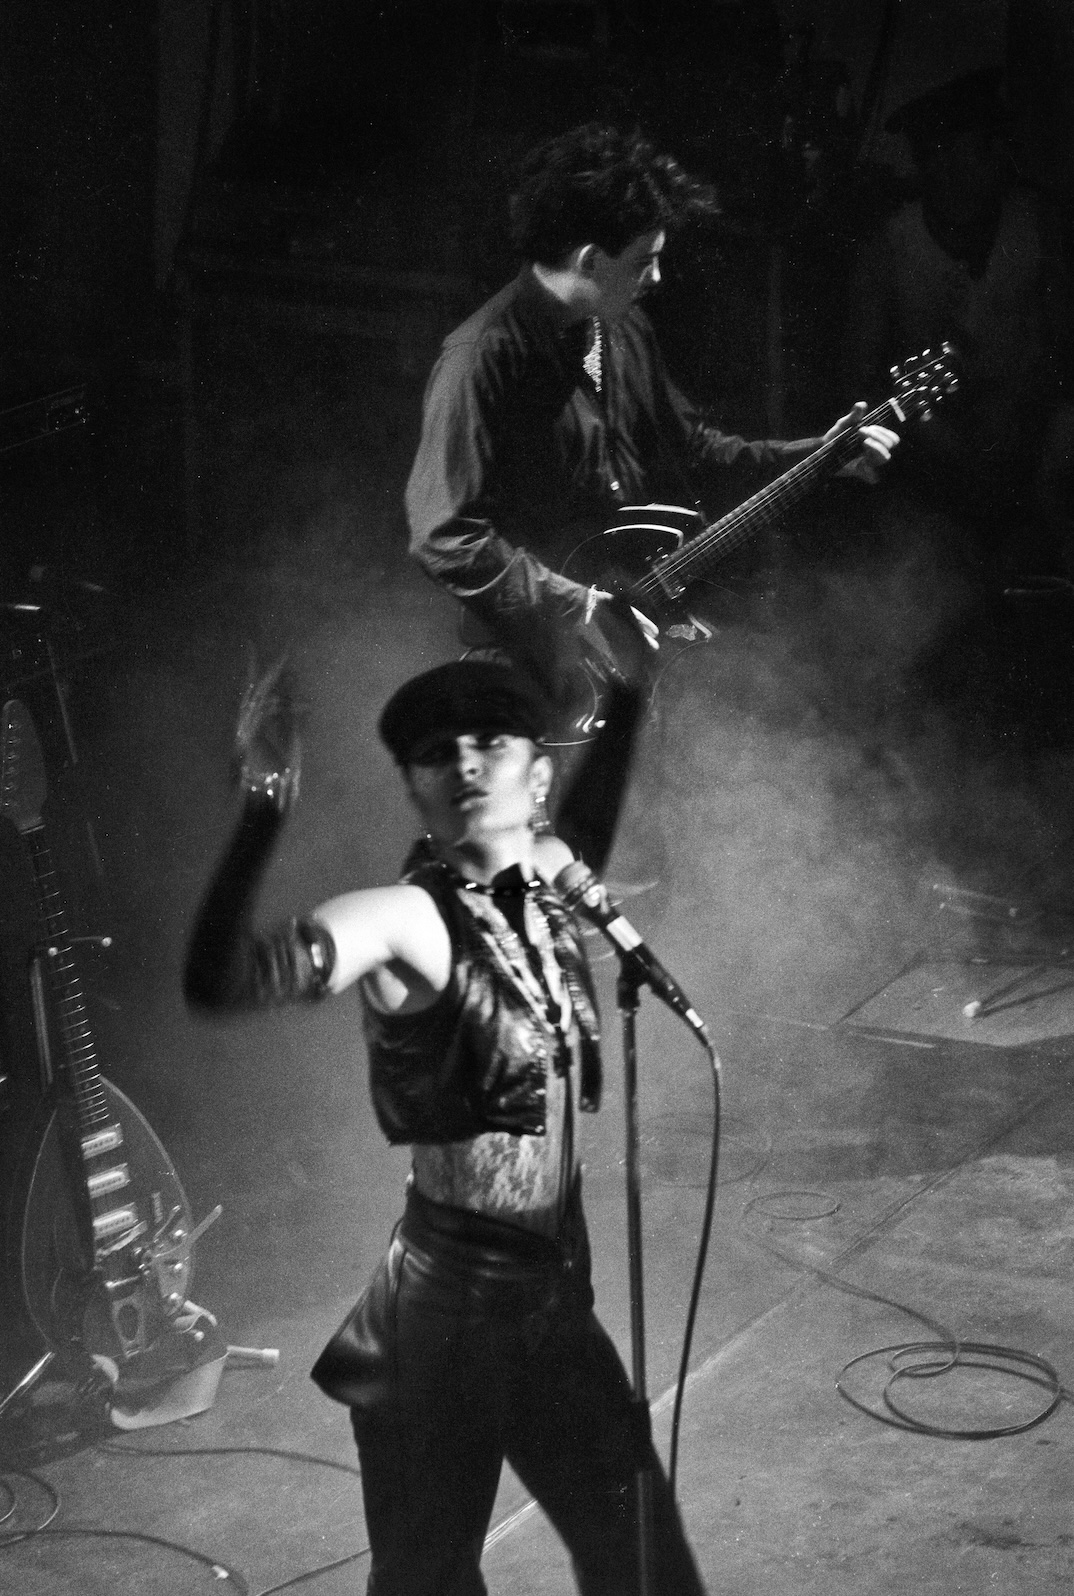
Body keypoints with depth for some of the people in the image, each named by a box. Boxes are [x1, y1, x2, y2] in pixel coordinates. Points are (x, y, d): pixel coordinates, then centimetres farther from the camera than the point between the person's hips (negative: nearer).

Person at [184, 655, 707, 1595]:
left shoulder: (545, 883, 4)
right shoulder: (407, 920, -15)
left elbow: (587, 826, 31)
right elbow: (222, 982, -34)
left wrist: (626, 695, 31)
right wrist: (266, 803, -39)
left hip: (556, 1305, 7)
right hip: (444, 1317, -6)